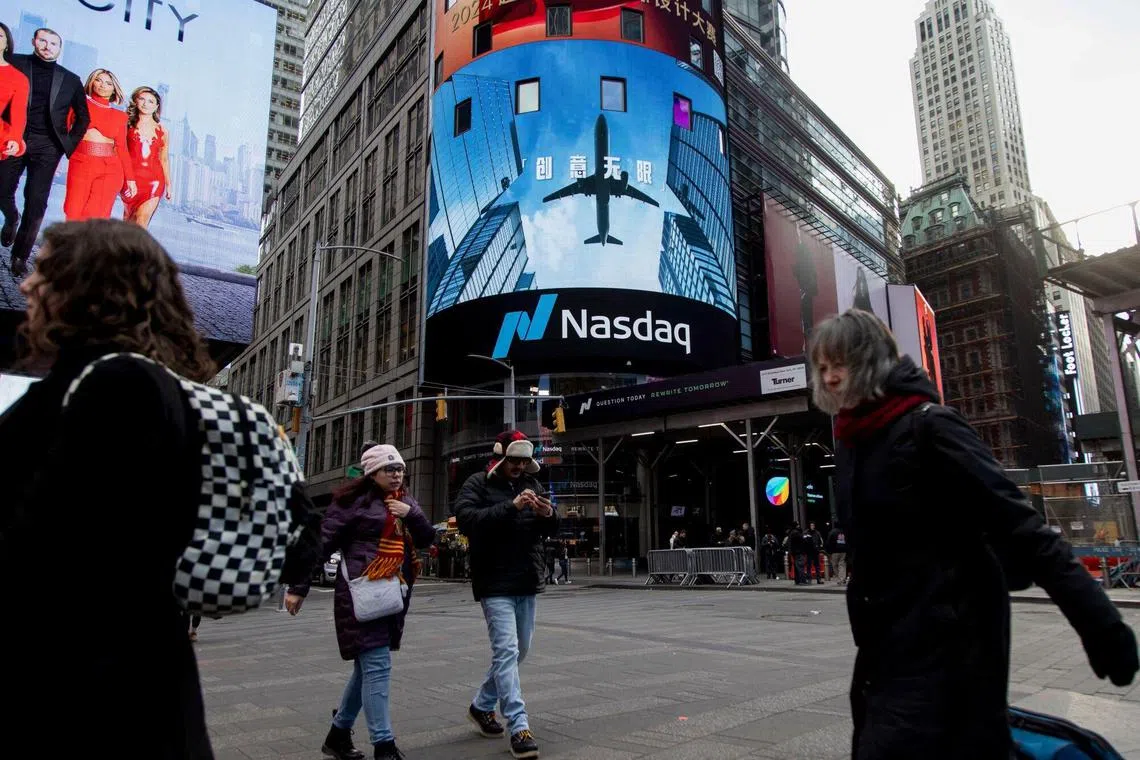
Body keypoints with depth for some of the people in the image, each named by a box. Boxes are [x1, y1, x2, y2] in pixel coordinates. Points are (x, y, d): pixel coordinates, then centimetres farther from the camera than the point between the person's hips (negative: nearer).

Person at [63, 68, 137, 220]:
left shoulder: (120, 116, 12)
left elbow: (122, 148, 12)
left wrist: (130, 178, 6)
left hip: (110, 169, 0)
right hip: (81, 165, 0)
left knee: (97, 217, -7)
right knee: (73, 215, -7)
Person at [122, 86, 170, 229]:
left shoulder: (162, 131, 12)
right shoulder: (127, 124, 6)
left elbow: (164, 159, 18)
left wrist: (168, 184, 17)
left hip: (154, 180, 1)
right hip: (132, 177, -1)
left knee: (142, 220, -10)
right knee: (130, 218, 3)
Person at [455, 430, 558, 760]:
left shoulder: (532, 484, 10)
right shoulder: (477, 484, -6)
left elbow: (552, 529, 11)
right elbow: (468, 520, -23)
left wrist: (548, 515, -13)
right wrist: (511, 506, -30)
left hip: (527, 583, 7)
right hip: (495, 584, -7)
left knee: (519, 650, 16)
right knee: (506, 651, -11)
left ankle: (481, 706, 34)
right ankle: (519, 728, -4)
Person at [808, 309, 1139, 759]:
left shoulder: (926, 427, -16)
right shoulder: (852, 440, 8)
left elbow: (1016, 523, -20)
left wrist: (1100, 623, -22)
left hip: (946, 637, -8)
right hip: (887, 638, 8)